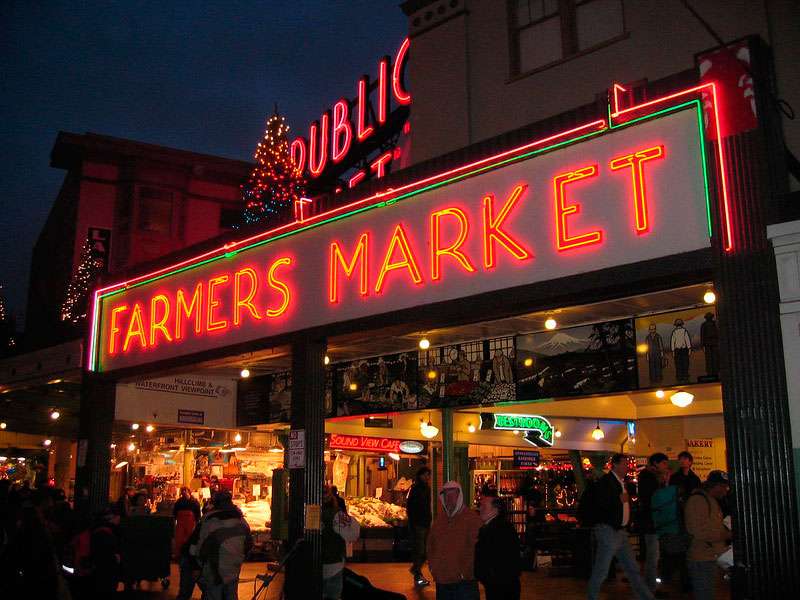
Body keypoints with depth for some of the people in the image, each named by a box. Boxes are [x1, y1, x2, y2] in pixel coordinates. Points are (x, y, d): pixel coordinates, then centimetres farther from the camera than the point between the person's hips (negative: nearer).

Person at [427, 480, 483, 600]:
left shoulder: (472, 518, -7)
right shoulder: (439, 519, 13)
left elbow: (477, 548, -12)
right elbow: (431, 544, 22)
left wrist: (465, 572, -13)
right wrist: (433, 567, 11)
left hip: (464, 581, -6)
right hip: (442, 582, 6)